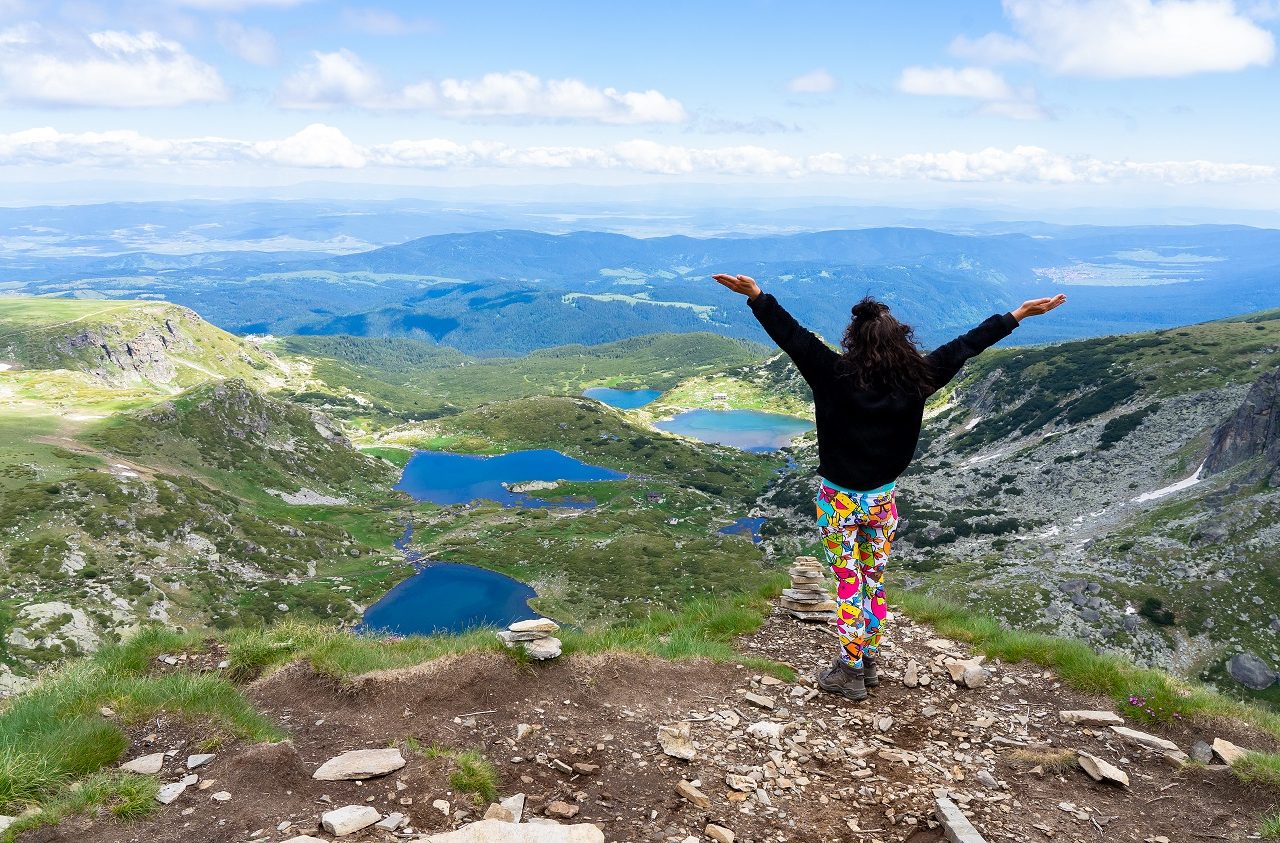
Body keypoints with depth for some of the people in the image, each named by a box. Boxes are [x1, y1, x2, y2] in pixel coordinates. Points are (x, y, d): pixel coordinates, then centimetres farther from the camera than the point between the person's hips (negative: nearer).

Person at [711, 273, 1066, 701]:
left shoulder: (837, 376, -21)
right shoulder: (916, 379, -11)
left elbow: (793, 337, -23)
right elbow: (964, 346, -2)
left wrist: (757, 296, -21)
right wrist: (1018, 314, 9)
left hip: (839, 499, -3)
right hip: (883, 499, 4)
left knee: (849, 583, 8)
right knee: (875, 581, 18)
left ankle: (851, 673, 18)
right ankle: (868, 664, 32)